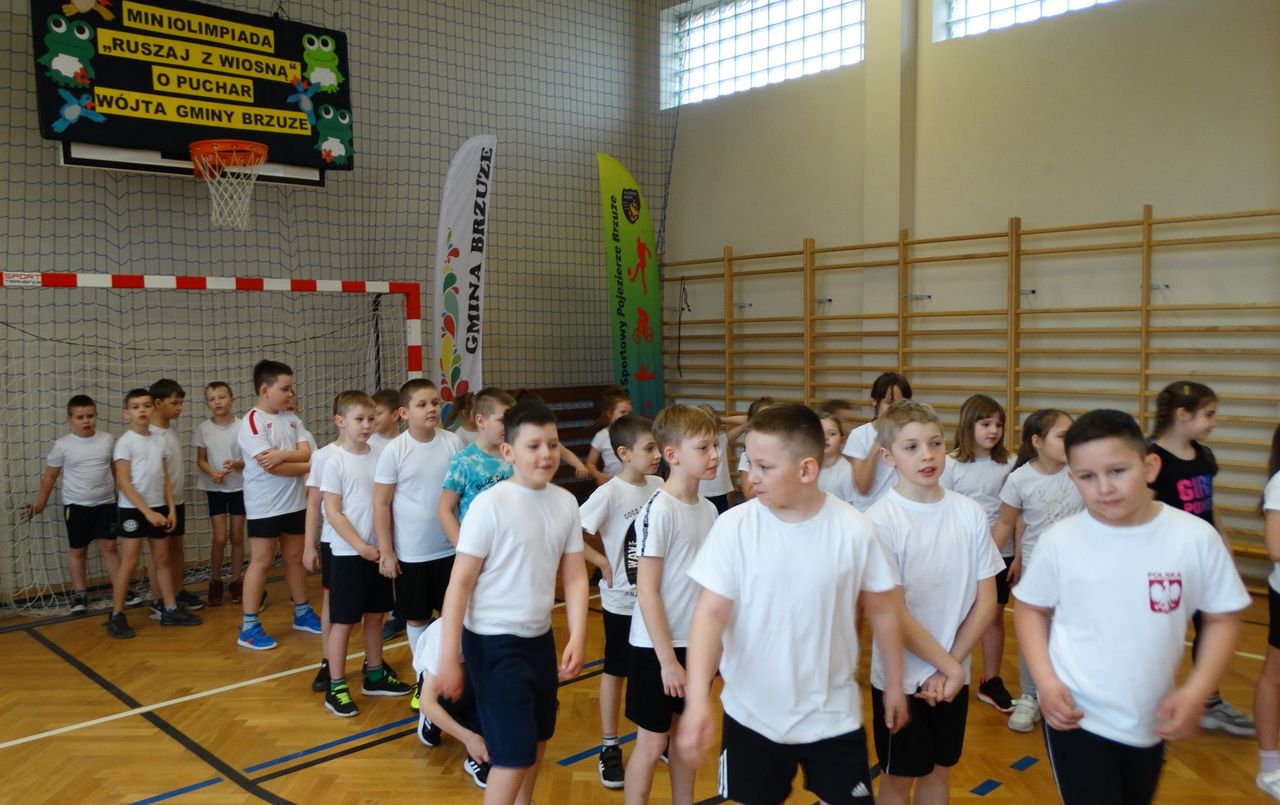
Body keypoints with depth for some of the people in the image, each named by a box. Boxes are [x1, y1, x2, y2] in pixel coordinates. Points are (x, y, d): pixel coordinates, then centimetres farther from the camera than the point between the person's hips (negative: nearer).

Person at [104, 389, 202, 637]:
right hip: (132, 509, -6)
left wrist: (171, 508, 4)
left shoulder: (160, 441, 7)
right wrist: (147, 511, -18)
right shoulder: (125, 442, -10)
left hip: (158, 508, 6)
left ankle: (170, 610, 19)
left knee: (162, 560, 11)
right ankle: (116, 616, 7)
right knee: (129, 562, -3)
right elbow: (123, 483, -14)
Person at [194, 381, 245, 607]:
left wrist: (237, 464, -25)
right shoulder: (204, 429, -4)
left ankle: (237, 580, 21)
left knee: (237, 537, 7)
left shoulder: (241, 426, -9)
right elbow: (201, 459, 3)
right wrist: (212, 472, -17)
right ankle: (215, 581, 16)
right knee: (220, 537, -4)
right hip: (214, 489, 0)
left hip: (239, 487, 0)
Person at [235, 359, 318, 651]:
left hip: (295, 503, 6)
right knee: (261, 563, 0)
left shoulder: (292, 419, 8)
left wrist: (283, 454, -23)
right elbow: (270, 466, -21)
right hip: (264, 507, -6)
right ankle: (249, 627, 10)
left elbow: (306, 452, -3)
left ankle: (302, 613, 29)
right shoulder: (252, 422, -13)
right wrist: (307, 466, -10)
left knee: (296, 558, 16)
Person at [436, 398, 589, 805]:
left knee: (536, 742, 20)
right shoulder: (489, 505, -18)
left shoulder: (566, 503, -1)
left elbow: (575, 576, 4)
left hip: (540, 638, 6)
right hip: (493, 642, -6)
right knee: (514, 753, -3)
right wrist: (449, 658, -13)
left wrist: (577, 638, -8)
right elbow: (460, 583, -14)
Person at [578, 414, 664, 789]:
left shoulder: (659, 486, -3)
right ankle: (609, 747, 24)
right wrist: (603, 564, -16)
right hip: (622, 600, -5)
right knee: (615, 671, 10)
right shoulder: (609, 494, -20)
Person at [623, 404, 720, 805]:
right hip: (659, 646, -7)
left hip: (697, 642, 7)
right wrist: (667, 659, -18)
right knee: (652, 742, 6)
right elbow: (646, 592, -18)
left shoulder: (708, 510, 2)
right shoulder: (659, 511, -19)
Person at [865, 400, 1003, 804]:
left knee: (939, 771, 20)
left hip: (954, 674, 4)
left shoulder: (970, 513, -4)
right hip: (901, 677, -3)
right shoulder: (880, 520, -17)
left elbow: (986, 600, -2)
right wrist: (941, 663, -11)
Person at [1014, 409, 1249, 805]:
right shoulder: (1060, 539, -12)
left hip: (1152, 722, 3)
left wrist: (1196, 691, -9)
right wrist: (1045, 681, -10)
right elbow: (1030, 608, 1)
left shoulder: (1195, 537, -11)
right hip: (1076, 718, -3)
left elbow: (1223, 616, 1)